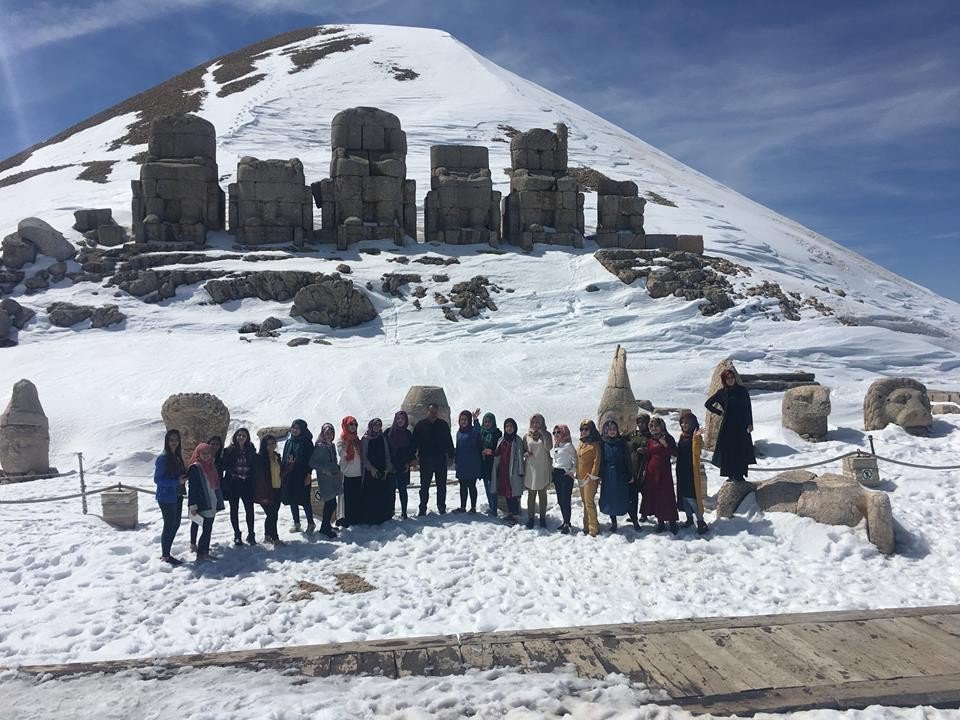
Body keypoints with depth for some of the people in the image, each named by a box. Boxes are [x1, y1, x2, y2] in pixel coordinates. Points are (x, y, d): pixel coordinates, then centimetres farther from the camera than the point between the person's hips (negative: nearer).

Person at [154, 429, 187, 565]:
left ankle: (165, 553, 27)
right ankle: (165, 556, 13)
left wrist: (183, 478, -2)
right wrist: (177, 481, -20)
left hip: (177, 496, 8)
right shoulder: (163, 458, -15)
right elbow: (157, 479, -16)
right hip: (167, 497, -8)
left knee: (175, 524, 14)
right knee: (169, 525, 0)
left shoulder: (177, 456, 8)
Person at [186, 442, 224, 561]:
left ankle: (204, 551, 18)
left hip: (212, 504, 7)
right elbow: (192, 488, -13)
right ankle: (201, 553, 0)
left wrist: (218, 502, 18)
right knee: (207, 529, -8)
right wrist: (193, 506, -17)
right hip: (203, 505, -7)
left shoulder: (212, 466, 13)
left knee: (208, 529, 11)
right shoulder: (195, 468, -9)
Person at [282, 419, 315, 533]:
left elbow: (310, 459, -7)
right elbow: (283, 459, 14)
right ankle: (296, 524, 19)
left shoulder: (306, 442, -4)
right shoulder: (288, 441, 11)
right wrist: (282, 473, 9)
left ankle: (310, 523, 8)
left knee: (304, 500, -3)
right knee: (292, 501, 9)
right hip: (288, 476, 5)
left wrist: (308, 474, -13)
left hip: (301, 476, -5)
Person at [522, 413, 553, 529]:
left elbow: (548, 447, -15)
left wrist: (542, 433, -16)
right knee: (531, 494, 5)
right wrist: (526, 453, -9)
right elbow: (523, 450, 13)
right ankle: (530, 518, 9)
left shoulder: (546, 435, 2)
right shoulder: (527, 435, 6)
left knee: (542, 494, 8)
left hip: (543, 469, -1)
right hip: (530, 468, 1)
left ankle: (543, 517, 16)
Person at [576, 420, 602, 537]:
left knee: (589, 502, -9)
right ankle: (587, 526, 21)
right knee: (585, 502, 13)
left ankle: (594, 528, -1)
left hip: (590, 478, -8)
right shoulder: (581, 444, 13)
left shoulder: (595, 444, -9)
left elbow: (597, 460, -13)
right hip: (581, 477, 8)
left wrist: (592, 475, -16)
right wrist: (578, 475, 15)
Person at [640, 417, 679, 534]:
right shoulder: (650, 441, 10)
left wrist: (665, 445, -24)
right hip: (652, 471, 4)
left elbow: (675, 453, -11)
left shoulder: (668, 438, -2)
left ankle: (672, 521, 3)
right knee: (654, 494, 4)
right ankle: (660, 521, 14)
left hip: (664, 471, -4)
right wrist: (645, 470, 8)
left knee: (666, 494, -5)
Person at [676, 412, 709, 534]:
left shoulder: (696, 436, -11)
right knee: (683, 495, 13)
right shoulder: (682, 435, 11)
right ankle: (689, 518, 26)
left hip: (692, 471, -8)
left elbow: (696, 452, -27)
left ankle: (701, 522, -2)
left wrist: (695, 437, -34)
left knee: (691, 497, -10)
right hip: (682, 470, 8)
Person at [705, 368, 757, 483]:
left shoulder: (743, 390, 2)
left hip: (742, 425, 0)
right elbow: (707, 404, 11)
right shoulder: (722, 392, 2)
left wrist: (750, 423, -4)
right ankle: (731, 474, 9)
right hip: (728, 425, 0)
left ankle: (739, 475, 6)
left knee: (742, 450, -1)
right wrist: (720, 413, 4)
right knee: (728, 449, -1)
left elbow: (748, 408, 2)